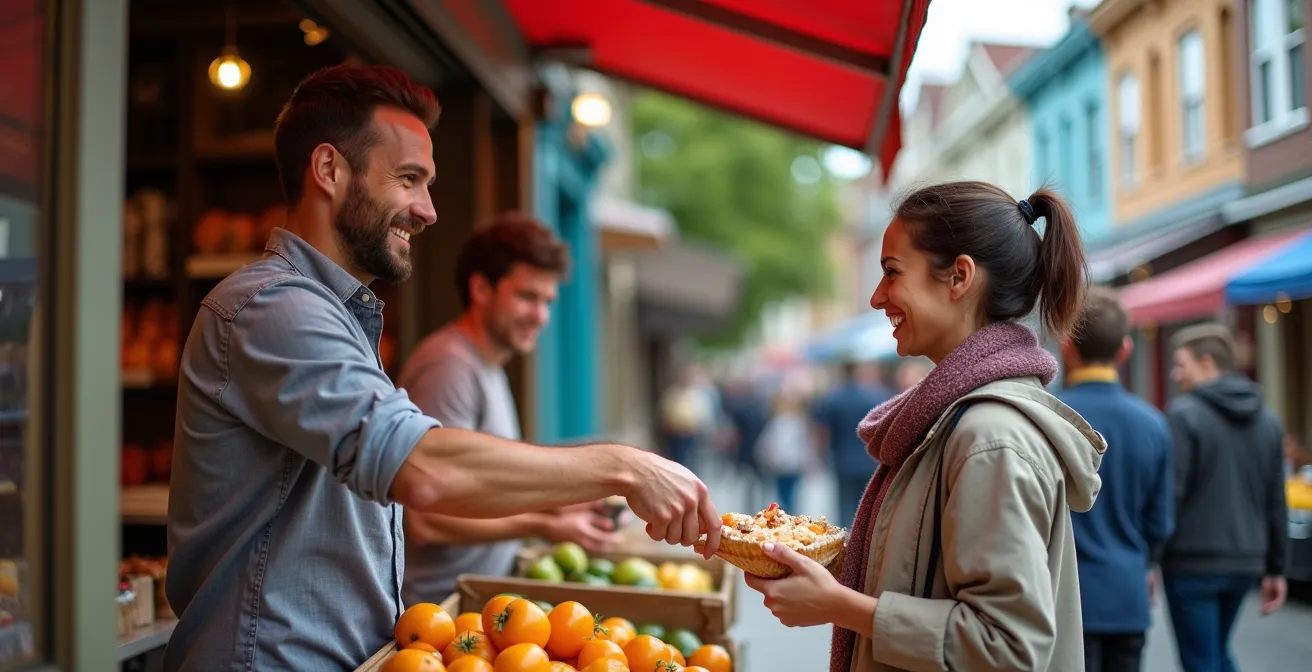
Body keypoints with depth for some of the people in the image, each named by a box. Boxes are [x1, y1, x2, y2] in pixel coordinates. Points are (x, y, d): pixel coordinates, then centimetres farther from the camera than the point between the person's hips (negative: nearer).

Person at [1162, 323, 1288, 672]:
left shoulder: (1184, 414, -12)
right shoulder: (1267, 420, 9)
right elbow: (1276, 503, 11)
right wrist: (1275, 568, 17)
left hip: (1192, 564, -6)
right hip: (1245, 563, 7)